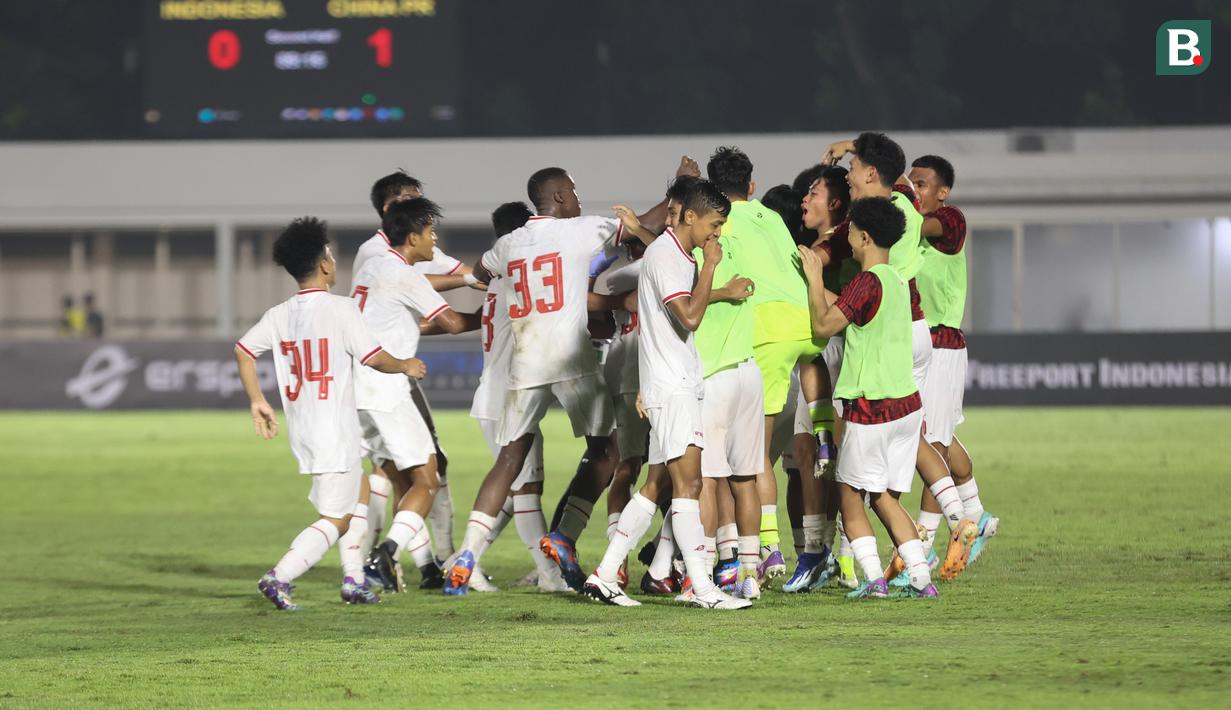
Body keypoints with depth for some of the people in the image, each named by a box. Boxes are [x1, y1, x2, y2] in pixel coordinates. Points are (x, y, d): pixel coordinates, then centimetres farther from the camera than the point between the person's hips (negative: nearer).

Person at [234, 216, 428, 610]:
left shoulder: (279, 315, 6)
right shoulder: (340, 308, -11)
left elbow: (243, 350, 1)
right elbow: (373, 357, -10)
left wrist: (257, 401, 9)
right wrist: (406, 366, 9)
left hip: (301, 429, 7)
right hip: (335, 431, -7)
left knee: (351, 501, 24)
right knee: (333, 519, -5)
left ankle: (352, 581, 23)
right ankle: (279, 577, -19)